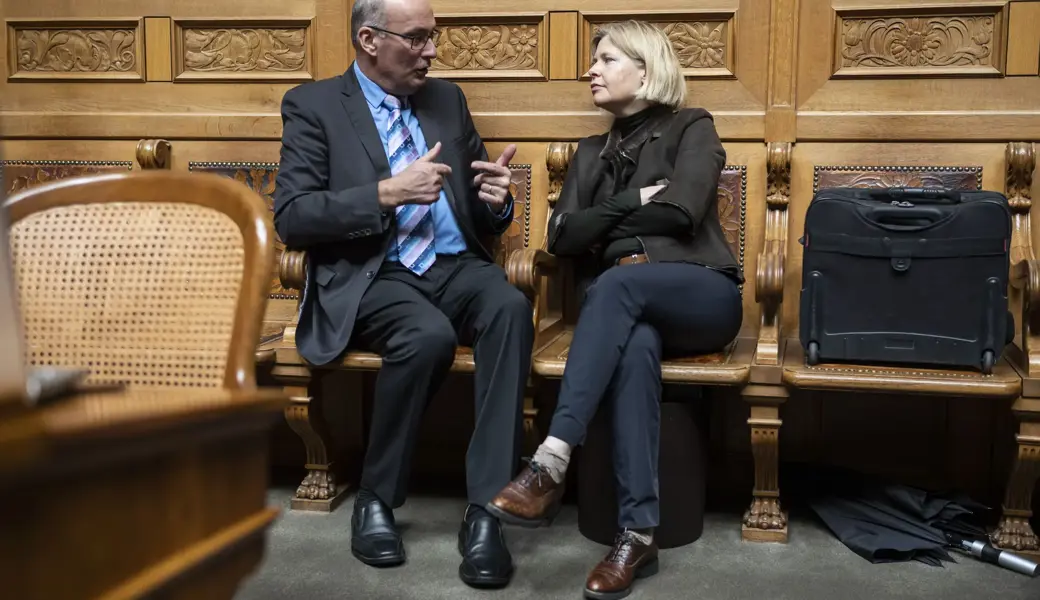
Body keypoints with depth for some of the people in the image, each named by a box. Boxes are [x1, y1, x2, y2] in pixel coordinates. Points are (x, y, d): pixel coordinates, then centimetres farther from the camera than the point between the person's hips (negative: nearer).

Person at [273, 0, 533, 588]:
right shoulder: (313, 104, 4)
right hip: (370, 276, -3)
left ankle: (485, 510, -29)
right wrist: (387, 193, -18)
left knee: (511, 306, -30)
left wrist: (496, 201, -6)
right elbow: (291, 217, -8)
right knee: (430, 335, -35)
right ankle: (376, 497, -10)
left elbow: (483, 220, 19)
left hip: (455, 267, 4)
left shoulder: (448, 99, 17)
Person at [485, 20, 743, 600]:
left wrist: (605, 221, 3)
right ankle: (639, 533, -39)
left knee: (617, 282, -36)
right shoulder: (592, 152, 24)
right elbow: (563, 236, 9)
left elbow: (681, 210, -9)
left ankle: (551, 463, -44)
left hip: (701, 295, -3)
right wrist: (632, 202, -2)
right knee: (636, 346, -35)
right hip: (629, 304, 3)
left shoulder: (692, 128, 10)